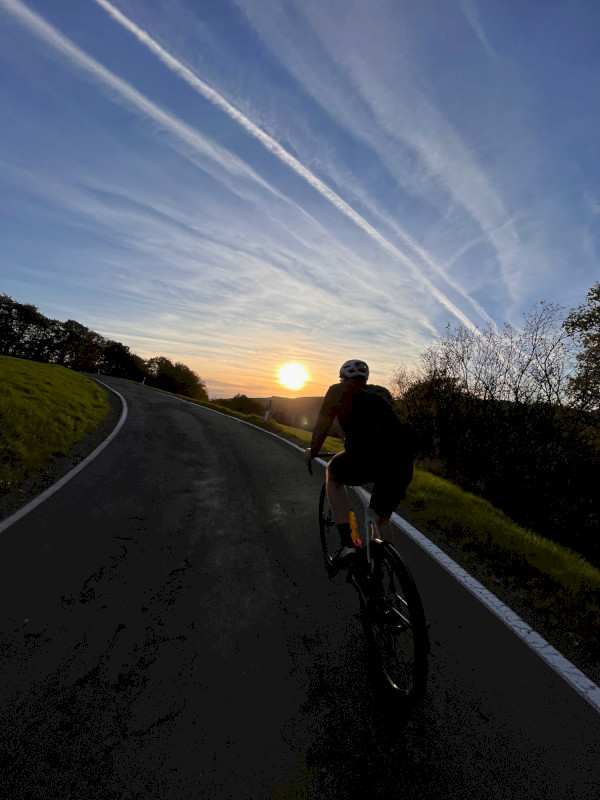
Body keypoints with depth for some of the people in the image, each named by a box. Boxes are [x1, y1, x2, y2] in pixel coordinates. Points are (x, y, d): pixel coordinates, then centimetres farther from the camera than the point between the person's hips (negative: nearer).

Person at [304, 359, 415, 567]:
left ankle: (346, 544, 17)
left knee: (333, 474, 26)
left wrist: (312, 452, 27)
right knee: (382, 522, 27)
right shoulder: (383, 392, 28)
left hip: (367, 457, -6)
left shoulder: (339, 391, 13)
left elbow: (322, 426, 11)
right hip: (404, 460, 6)